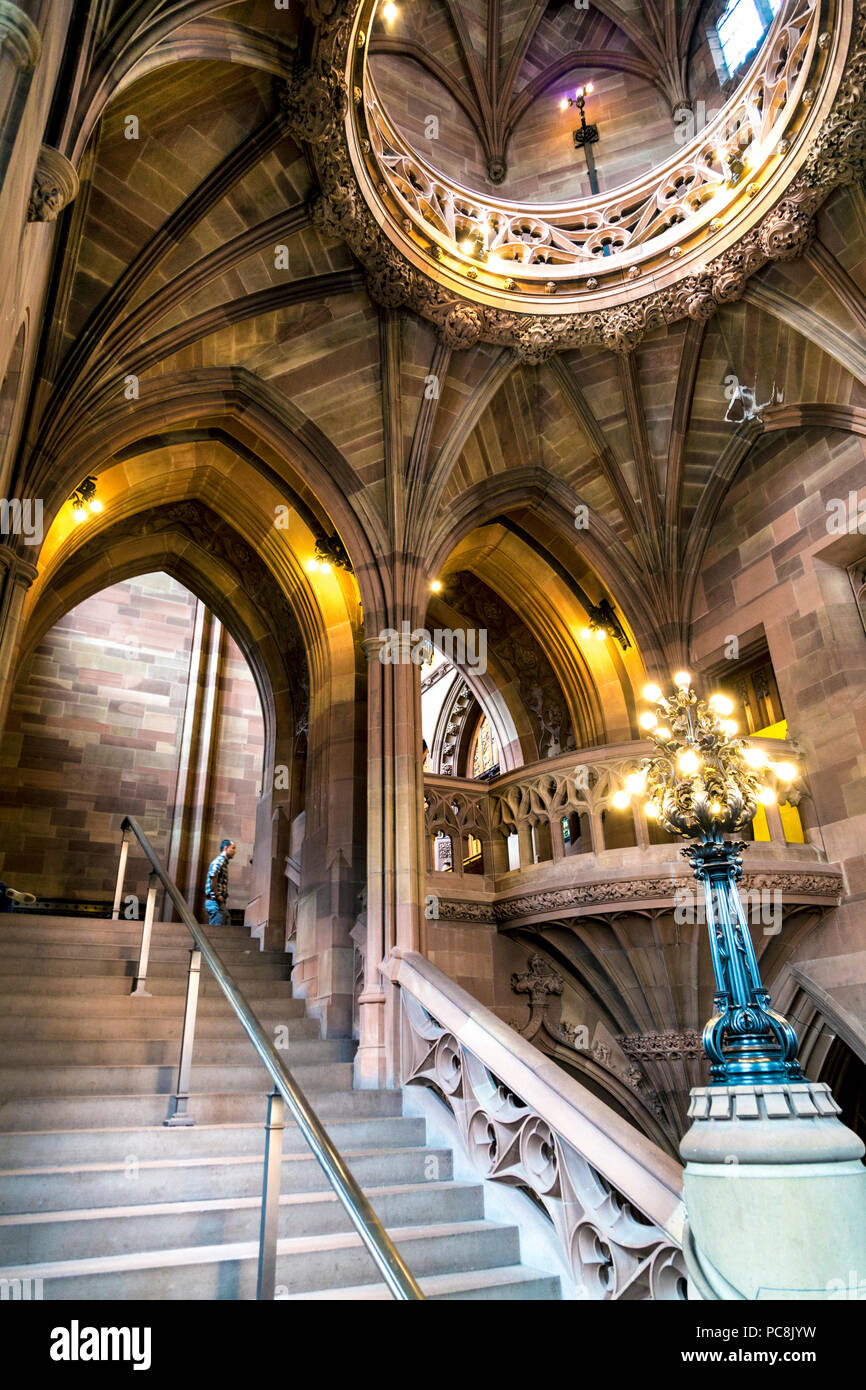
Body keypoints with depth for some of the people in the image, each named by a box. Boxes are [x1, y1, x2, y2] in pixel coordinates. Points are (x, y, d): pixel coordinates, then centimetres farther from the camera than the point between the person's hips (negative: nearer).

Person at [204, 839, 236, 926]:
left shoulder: (224, 863, 21)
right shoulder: (219, 861, -10)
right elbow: (213, 877, -27)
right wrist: (218, 895, -21)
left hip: (221, 903, 10)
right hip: (215, 902, -10)